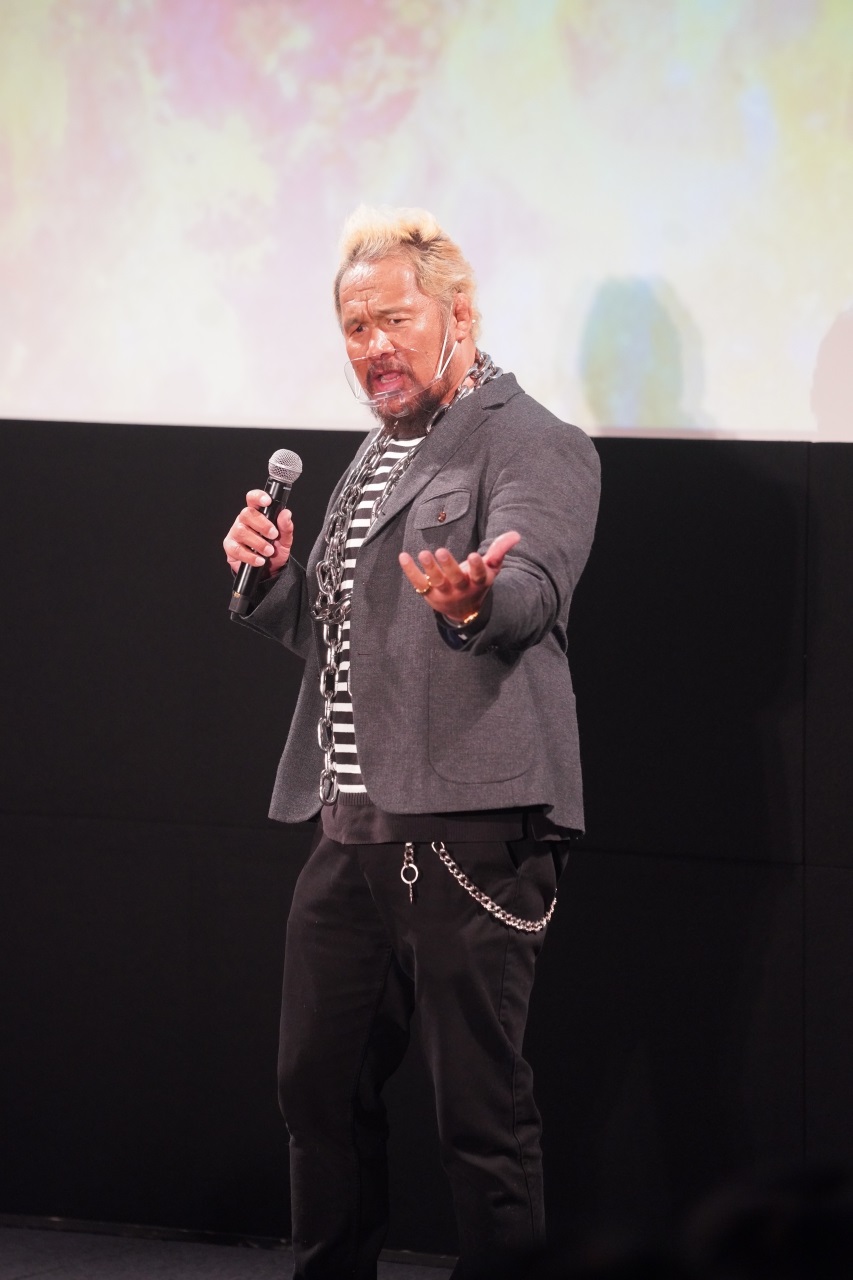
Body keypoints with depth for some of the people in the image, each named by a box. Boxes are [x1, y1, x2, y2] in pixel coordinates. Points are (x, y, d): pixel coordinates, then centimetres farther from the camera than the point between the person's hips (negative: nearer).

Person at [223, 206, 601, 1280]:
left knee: (481, 1109, -5)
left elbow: (533, 588, -26)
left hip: (470, 830, -9)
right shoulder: (377, 454, 21)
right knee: (321, 1089, 14)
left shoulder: (533, 446, -7)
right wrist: (272, 575, 8)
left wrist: (473, 596, -49)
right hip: (350, 831, 9)